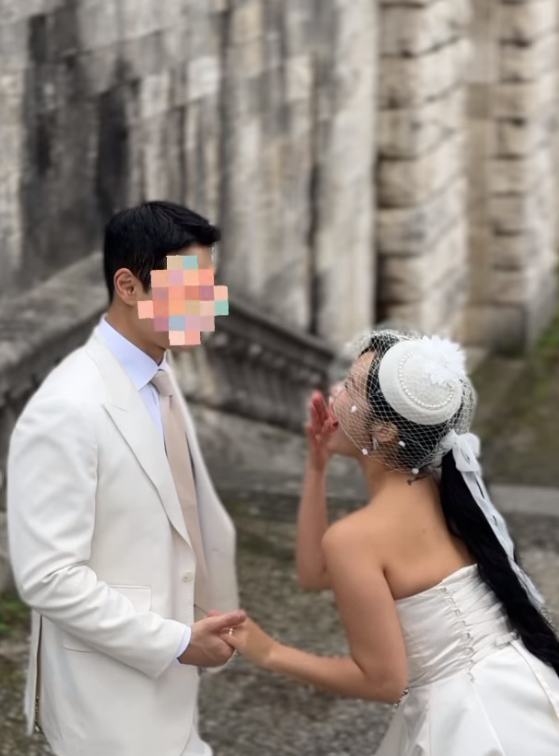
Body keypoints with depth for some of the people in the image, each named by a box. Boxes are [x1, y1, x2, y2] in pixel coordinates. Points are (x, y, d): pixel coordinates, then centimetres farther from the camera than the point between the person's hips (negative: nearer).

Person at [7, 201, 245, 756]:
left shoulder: (159, 377, 6)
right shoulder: (67, 410, -22)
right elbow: (48, 576, -23)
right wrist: (177, 642, -19)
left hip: (159, 672, 8)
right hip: (111, 694, -8)